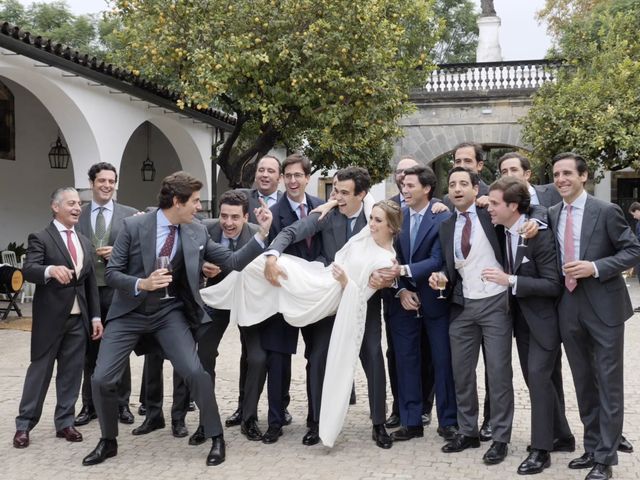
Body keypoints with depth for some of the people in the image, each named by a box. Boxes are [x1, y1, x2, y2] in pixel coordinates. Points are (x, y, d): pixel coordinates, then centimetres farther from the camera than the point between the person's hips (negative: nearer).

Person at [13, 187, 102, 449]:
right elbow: (28, 270, -21)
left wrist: (95, 316, 10)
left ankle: (64, 422, 19)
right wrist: (51, 269, -41)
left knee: (72, 371, 8)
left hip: (78, 317, 5)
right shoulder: (41, 238, -6)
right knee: (40, 369, 2)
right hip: (50, 316, -5)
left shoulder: (85, 241, 13)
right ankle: (24, 424, 13)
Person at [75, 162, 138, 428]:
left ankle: (121, 404, 17)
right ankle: (90, 405, 20)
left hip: (118, 290, -1)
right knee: (90, 351, 10)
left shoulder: (130, 215, 2)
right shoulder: (77, 215, 6)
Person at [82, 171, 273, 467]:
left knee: (194, 371, -15)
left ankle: (216, 438, 6)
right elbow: (111, 273, -9)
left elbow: (233, 262, -4)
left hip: (169, 313, 1)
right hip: (130, 312, -1)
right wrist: (142, 284, -27)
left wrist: (262, 233, -14)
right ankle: (108, 442, 21)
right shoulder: (134, 226, -12)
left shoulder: (197, 233, -3)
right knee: (102, 379, -5)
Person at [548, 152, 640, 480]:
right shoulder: (551, 215, 8)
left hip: (603, 307, -5)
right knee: (583, 383, 15)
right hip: (569, 308, 5)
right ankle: (592, 448, 27)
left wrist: (595, 267, -19)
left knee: (608, 385, 1)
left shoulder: (606, 211, -8)